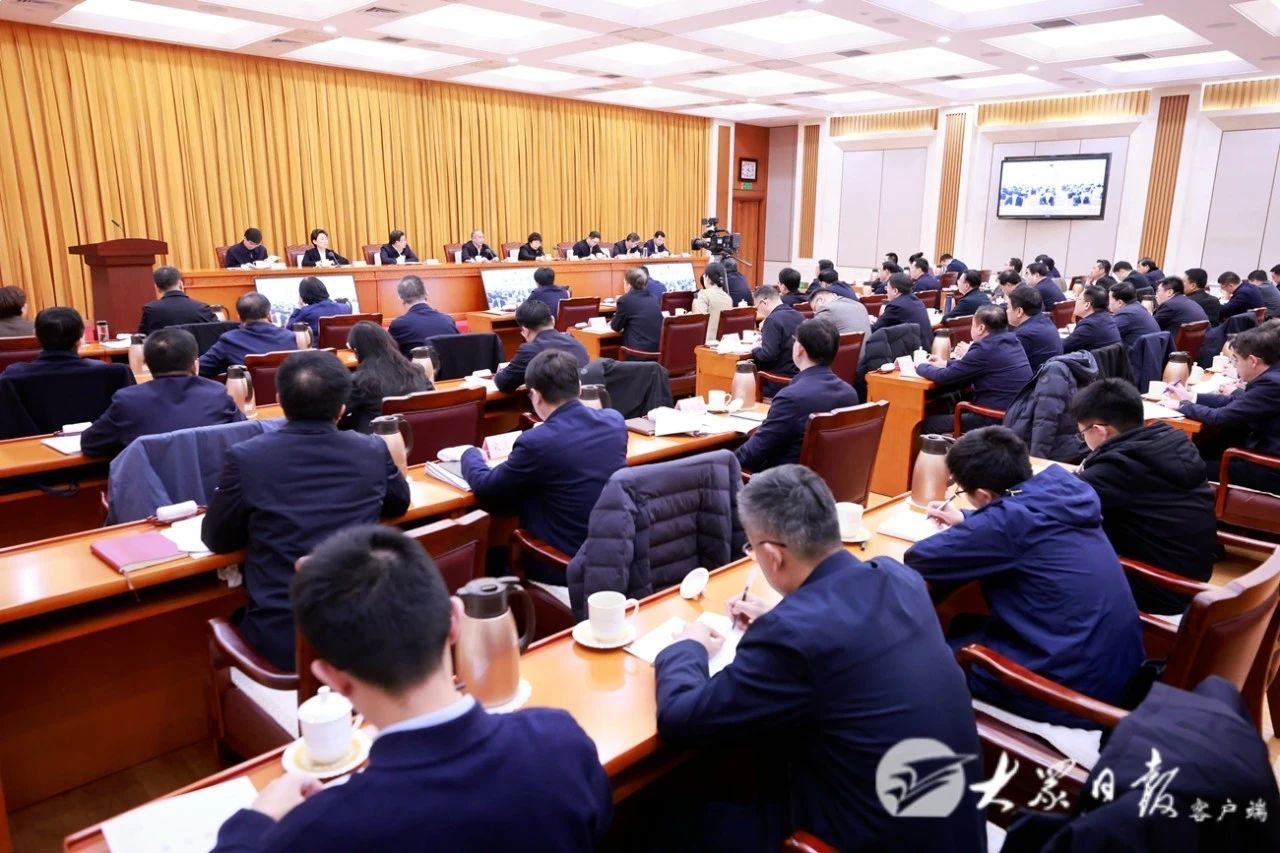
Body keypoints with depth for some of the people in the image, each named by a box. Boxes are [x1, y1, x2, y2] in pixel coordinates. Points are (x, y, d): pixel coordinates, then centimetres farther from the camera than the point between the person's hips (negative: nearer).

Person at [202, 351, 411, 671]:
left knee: (230, 623, 31)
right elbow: (399, 504, 17)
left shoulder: (246, 456, -9)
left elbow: (216, 540, 4)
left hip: (280, 638, -1)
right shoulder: (373, 451, -3)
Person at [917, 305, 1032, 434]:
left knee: (929, 423, -3)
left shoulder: (985, 349, -20)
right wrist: (945, 364, 24)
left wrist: (921, 367, 6)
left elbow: (944, 377, -13)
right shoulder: (1012, 340, 6)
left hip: (996, 420, -9)